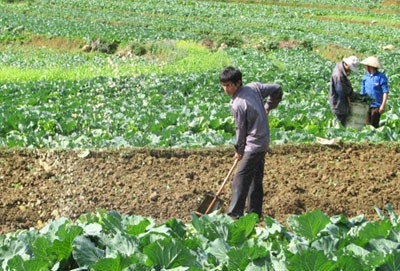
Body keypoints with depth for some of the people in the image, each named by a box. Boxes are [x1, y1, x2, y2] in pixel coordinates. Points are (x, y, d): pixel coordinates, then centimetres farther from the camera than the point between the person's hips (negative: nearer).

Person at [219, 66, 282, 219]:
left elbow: (241, 129, -11)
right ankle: (255, 212, 23)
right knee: (256, 178, 16)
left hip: (253, 145, -9)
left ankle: (235, 214, -14)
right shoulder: (254, 87, 2)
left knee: (241, 178, -10)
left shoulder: (237, 105, -19)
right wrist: (268, 107, 21)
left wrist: (239, 150, 4)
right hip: (263, 142, 9)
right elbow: (277, 89, 10)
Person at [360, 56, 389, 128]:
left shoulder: (381, 77, -11)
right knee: (367, 124, 9)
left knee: (374, 125, -1)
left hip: (376, 106, -5)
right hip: (367, 105, 5)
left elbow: (385, 92, -10)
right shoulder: (365, 76, 5)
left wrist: (383, 105, -14)